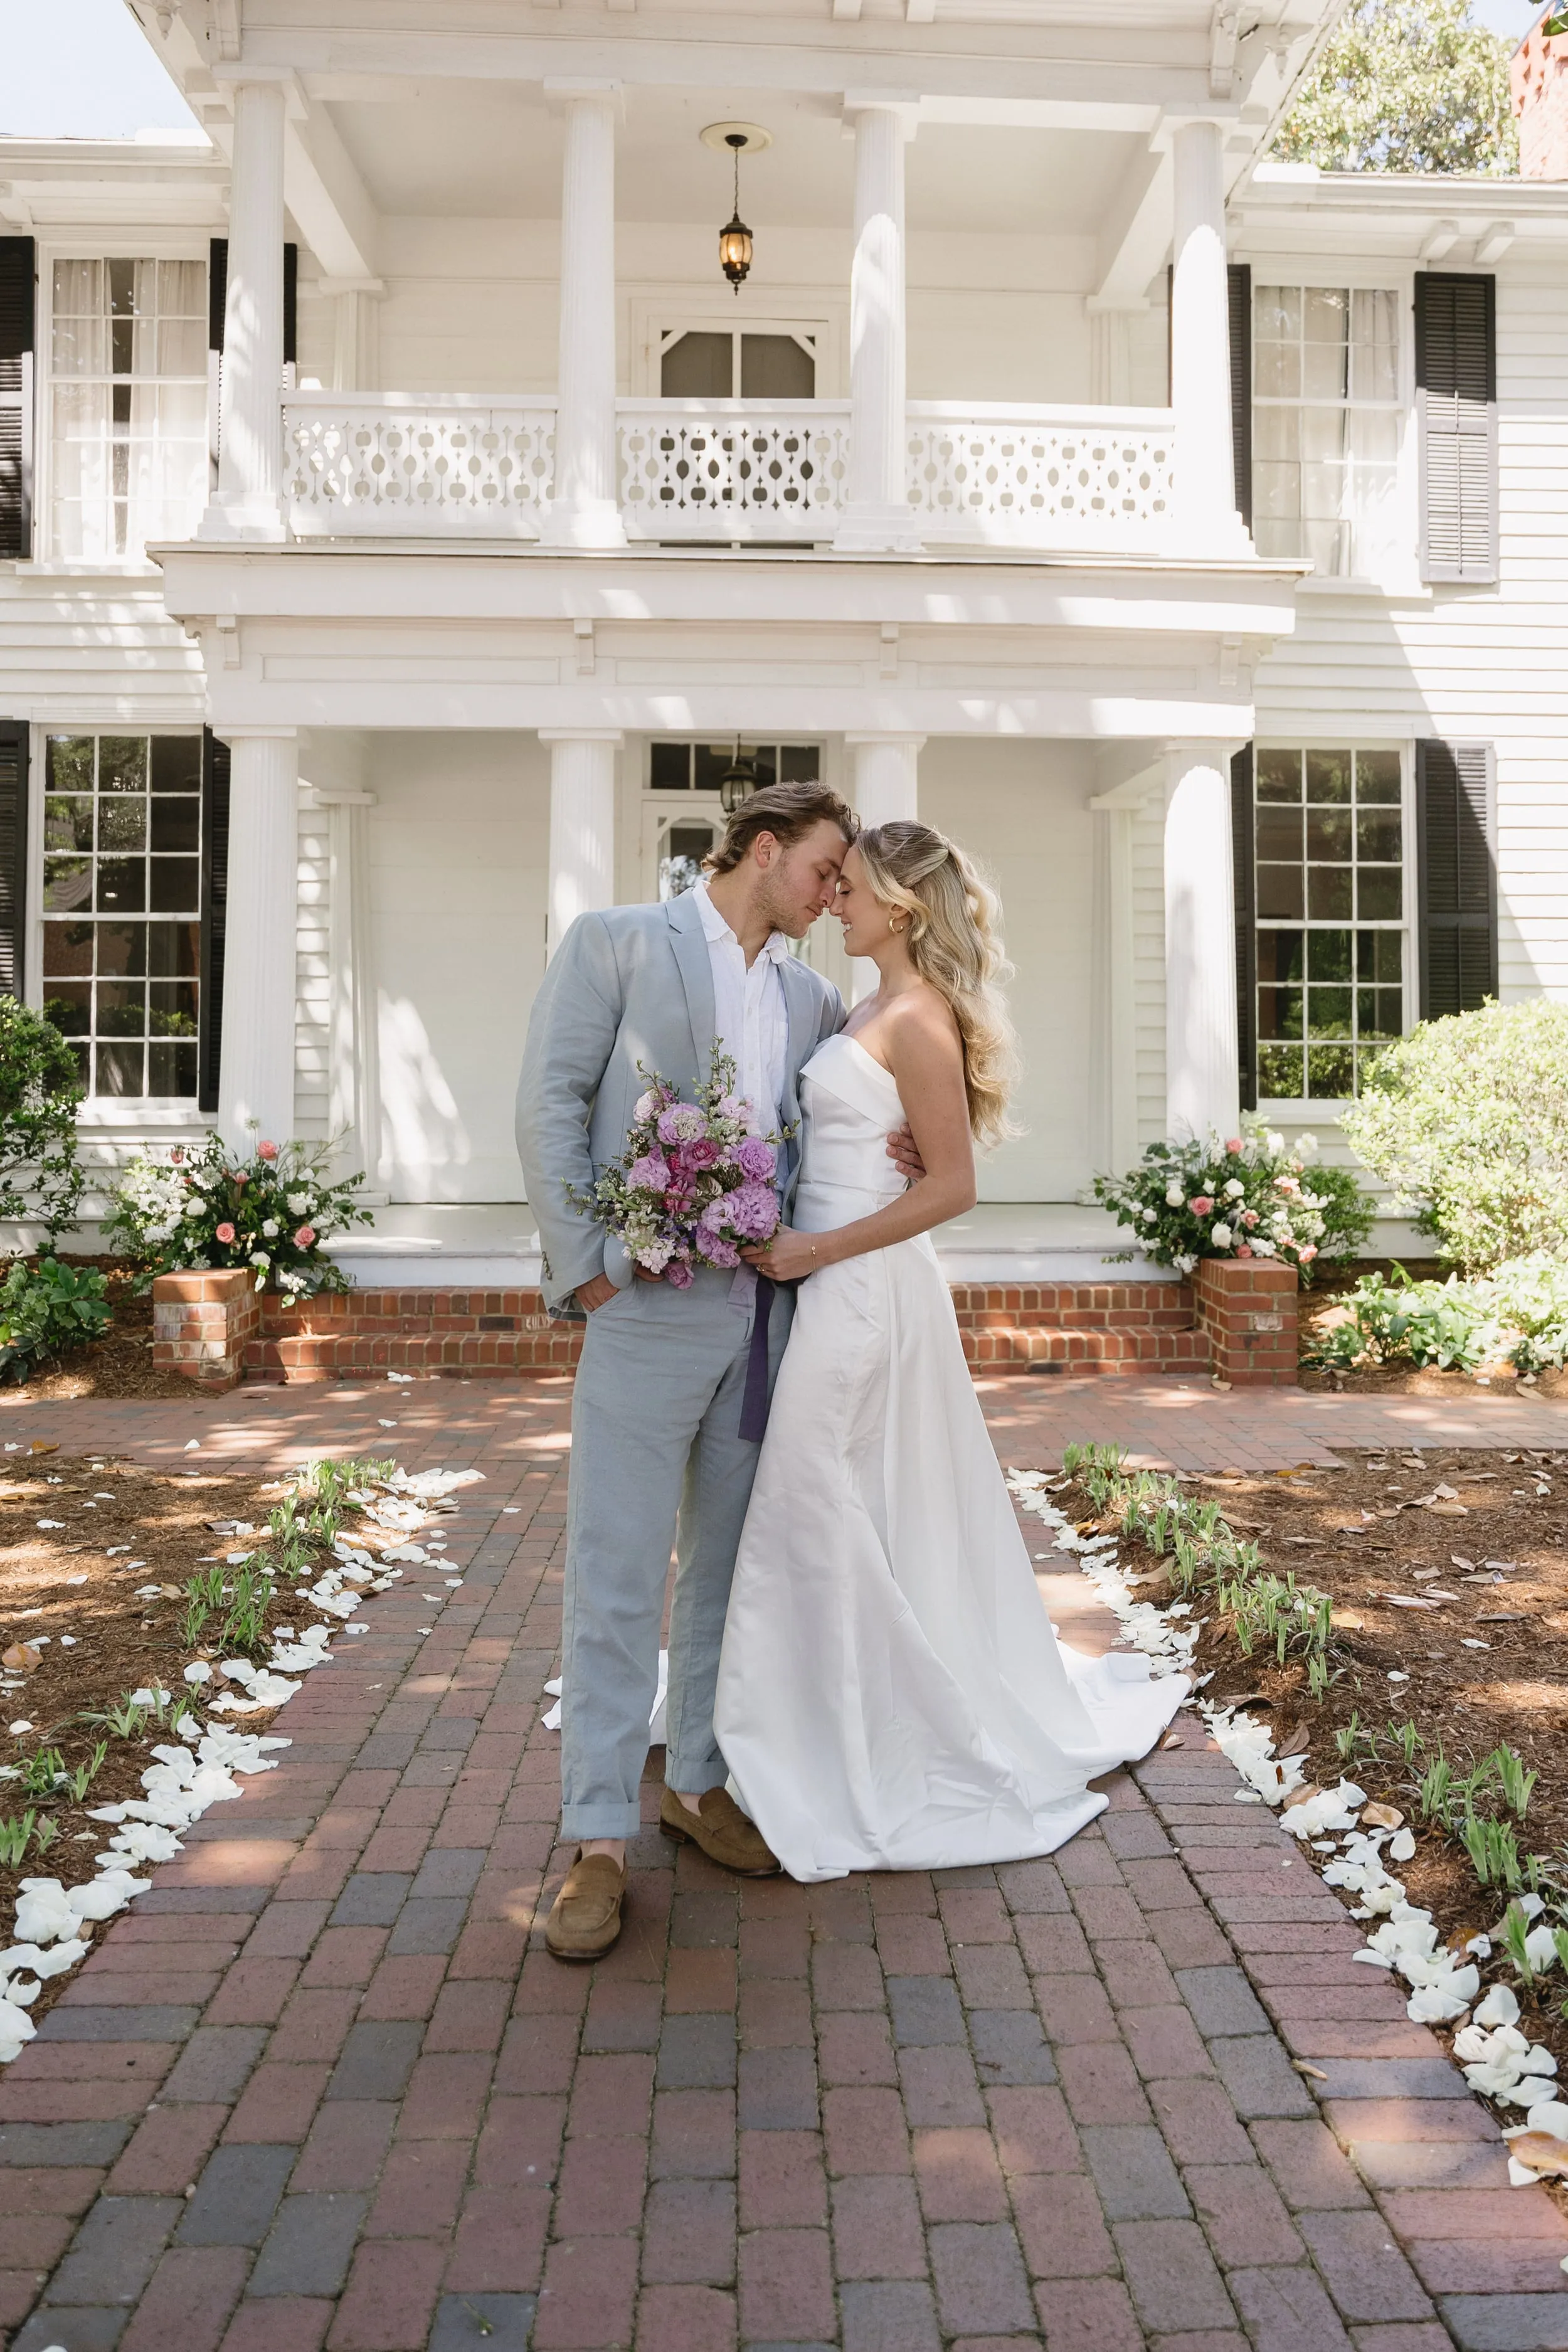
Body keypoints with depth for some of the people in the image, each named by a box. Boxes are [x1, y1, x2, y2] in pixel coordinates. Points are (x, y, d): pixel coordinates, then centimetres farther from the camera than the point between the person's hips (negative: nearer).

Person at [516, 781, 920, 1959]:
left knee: (728, 1564, 14)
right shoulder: (617, 941, 0)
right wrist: (583, 1266, -11)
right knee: (618, 1577, -1)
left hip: (770, 1311, 6)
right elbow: (550, 1102, -5)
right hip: (650, 1309, -5)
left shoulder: (810, 994, 16)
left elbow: (867, 1098, 24)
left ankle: (699, 1781, 29)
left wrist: (904, 1144, -1)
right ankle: (601, 1839, 9)